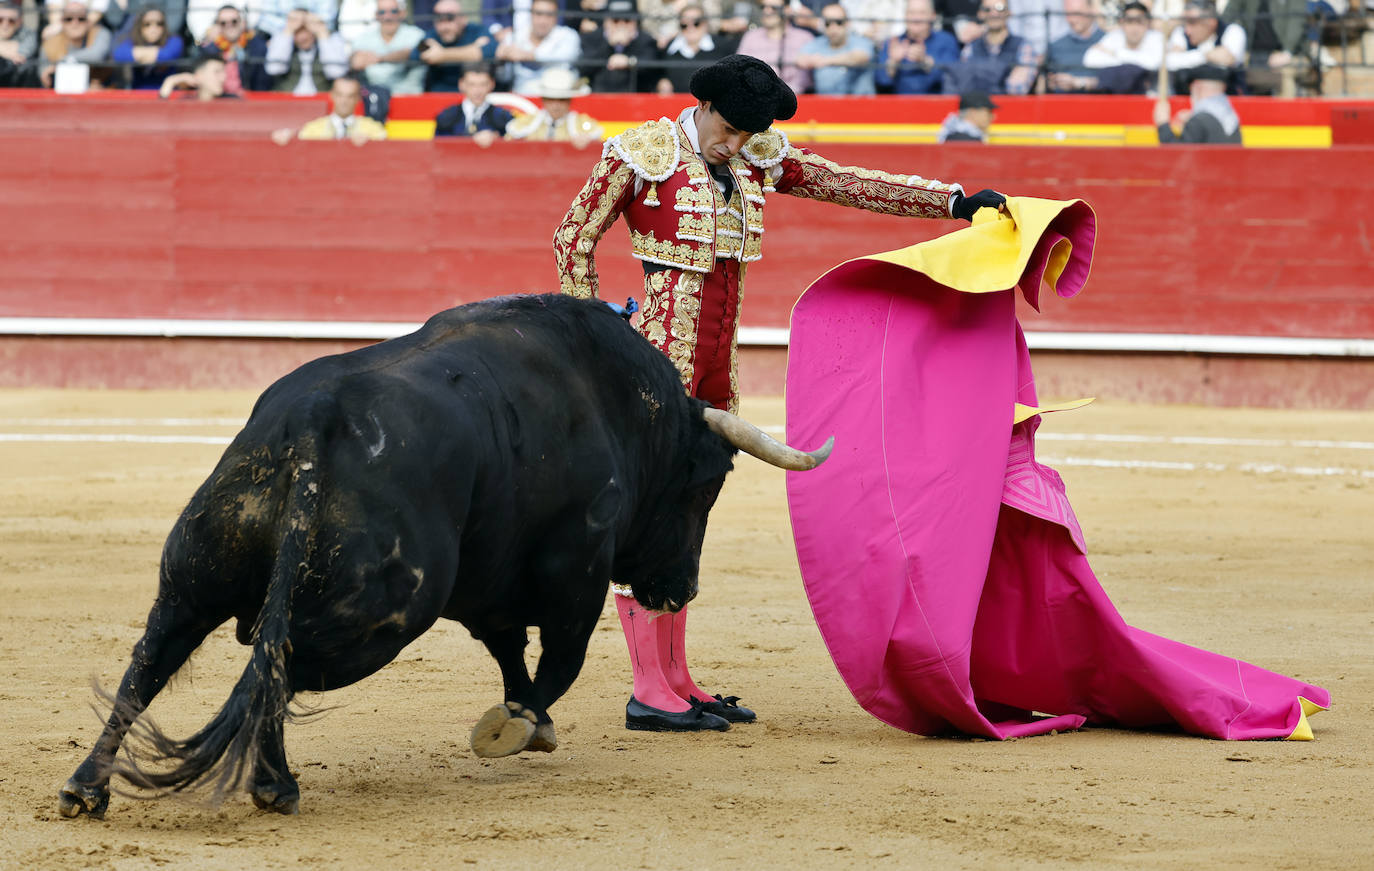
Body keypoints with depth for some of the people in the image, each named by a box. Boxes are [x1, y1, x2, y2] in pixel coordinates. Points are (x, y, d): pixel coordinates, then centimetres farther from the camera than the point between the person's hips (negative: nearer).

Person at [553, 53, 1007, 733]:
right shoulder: (643, 154, -7)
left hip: (715, 369, 7)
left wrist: (954, 202, 4)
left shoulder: (758, 158, 10)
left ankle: (675, 682, 15)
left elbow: (852, 184, 10)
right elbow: (573, 241, -2)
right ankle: (650, 694, -6)